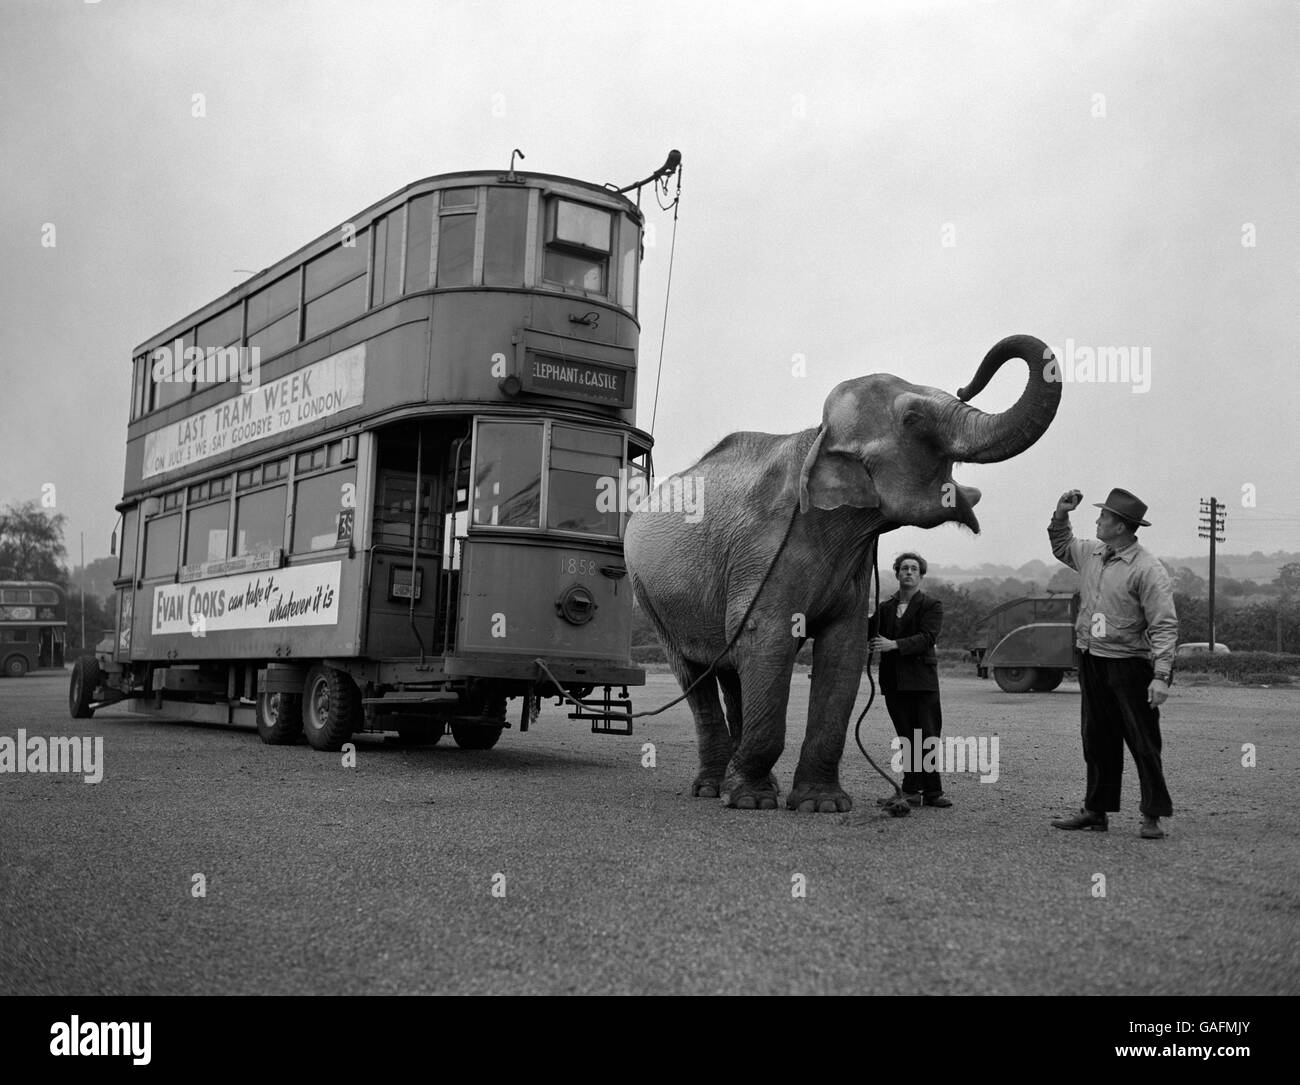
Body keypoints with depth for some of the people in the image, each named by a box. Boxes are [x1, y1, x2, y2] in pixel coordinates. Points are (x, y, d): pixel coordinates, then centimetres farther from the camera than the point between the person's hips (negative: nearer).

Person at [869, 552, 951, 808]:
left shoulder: (932, 605, 3)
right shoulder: (885, 607, 17)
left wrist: (894, 645, -22)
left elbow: (927, 638, -12)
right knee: (907, 738, 6)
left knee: (928, 738, -3)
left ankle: (932, 792, 3)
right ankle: (911, 792, 9)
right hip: (894, 681, 4)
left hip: (922, 680, -3)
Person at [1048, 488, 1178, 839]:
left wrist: (1161, 675, -25)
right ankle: (1096, 811, 22)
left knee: (1143, 742, -1)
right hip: (1091, 662, 7)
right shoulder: (1091, 552, 7)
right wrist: (1061, 515, 14)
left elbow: (1164, 626, -18)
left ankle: (1152, 816, 8)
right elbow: (1062, 547, 31)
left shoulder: (1147, 569, -15)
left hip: (1129, 664, -7)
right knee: (1097, 741, 13)